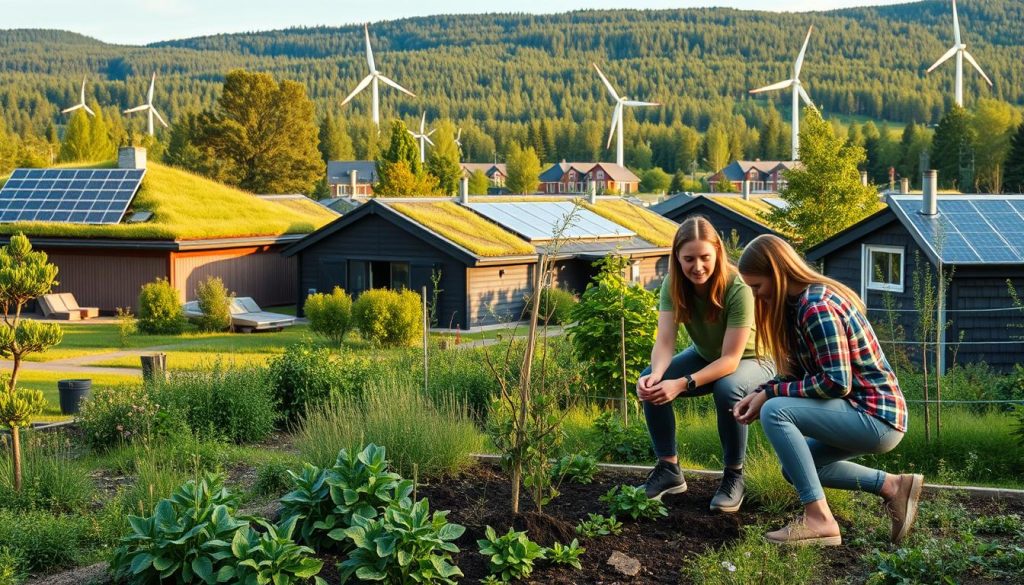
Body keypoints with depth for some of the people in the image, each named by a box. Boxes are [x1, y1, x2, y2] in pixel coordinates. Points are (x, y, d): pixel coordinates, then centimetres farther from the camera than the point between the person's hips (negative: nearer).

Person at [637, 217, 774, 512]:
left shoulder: (738, 289, -32)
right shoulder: (673, 285, -18)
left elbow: (731, 358, -33)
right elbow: (665, 342, -24)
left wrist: (683, 384, -46)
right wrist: (657, 375, -46)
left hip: (749, 361, -5)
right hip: (705, 357, 5)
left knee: (728, 388, -37)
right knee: (650, 382, -20)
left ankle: (734, 476, -16)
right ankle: (669, 468, -5)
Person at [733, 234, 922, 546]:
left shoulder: (816, 308, -22)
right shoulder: (803, 301, 9)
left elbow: (835, 383, -25)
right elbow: (800, 371, 13)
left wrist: (770, 395, -18)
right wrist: (760, 393, -3)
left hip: (875, 416, -11)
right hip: (864, 410, 11)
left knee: (775, 412, -24)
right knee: (794, 467, 20)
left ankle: (819, 519, -21)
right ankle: (891, 486, 12)